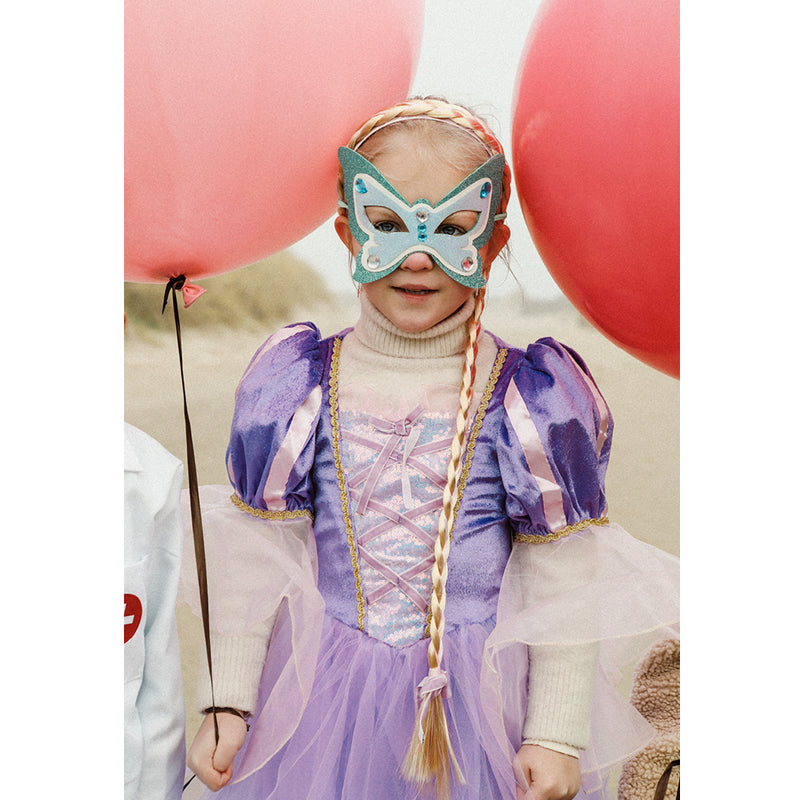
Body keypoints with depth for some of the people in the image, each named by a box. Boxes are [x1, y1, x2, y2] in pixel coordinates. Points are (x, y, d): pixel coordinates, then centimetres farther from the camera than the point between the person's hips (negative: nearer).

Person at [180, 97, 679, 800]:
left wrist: (557, 737, -5)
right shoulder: (297, 388, -6)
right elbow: (253, 561, 0)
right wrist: (227, 703, 1)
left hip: (478, 696, -1)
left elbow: (564, 587, -5)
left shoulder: (535, 399, -11)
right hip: (326, 701, 2)